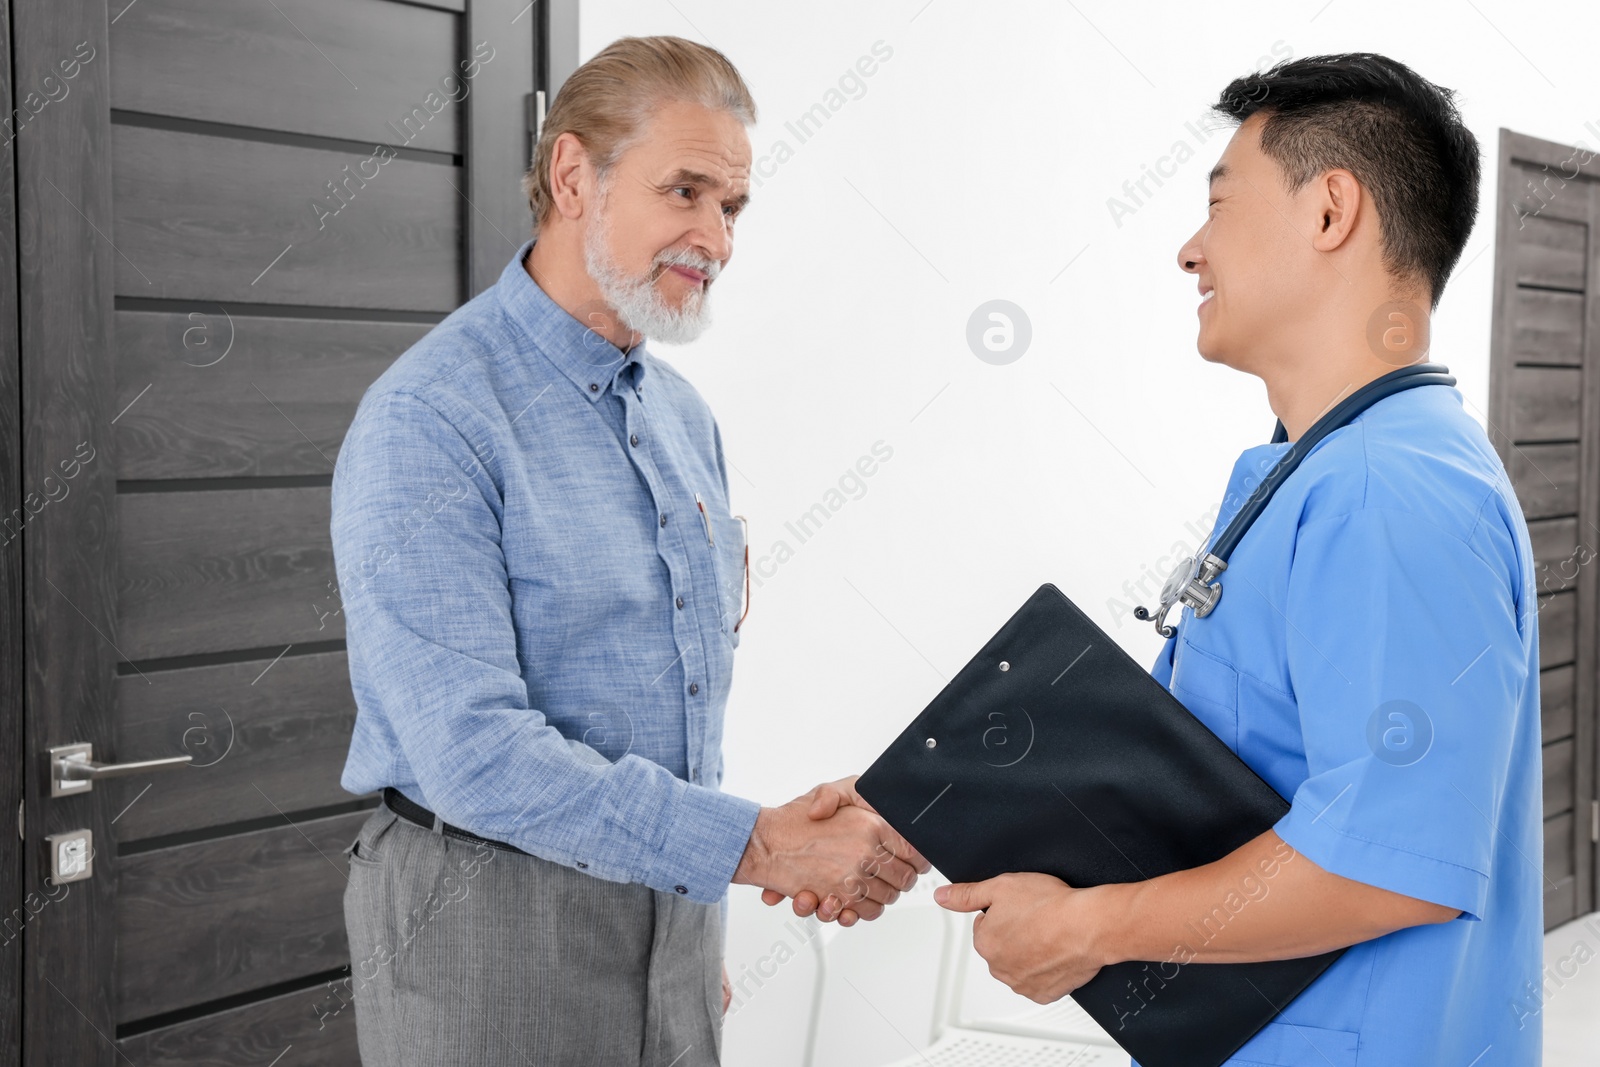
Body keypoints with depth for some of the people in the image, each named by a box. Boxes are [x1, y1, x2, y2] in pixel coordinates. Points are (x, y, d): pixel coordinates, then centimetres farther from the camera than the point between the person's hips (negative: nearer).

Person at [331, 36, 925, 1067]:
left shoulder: (686, 415, 8)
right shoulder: (428, 422, -17)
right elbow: (475, 756, -25)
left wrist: (704, 935, 15)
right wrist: (758, 845, -26)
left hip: (674, 900, 7)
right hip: (494, 912, -7)